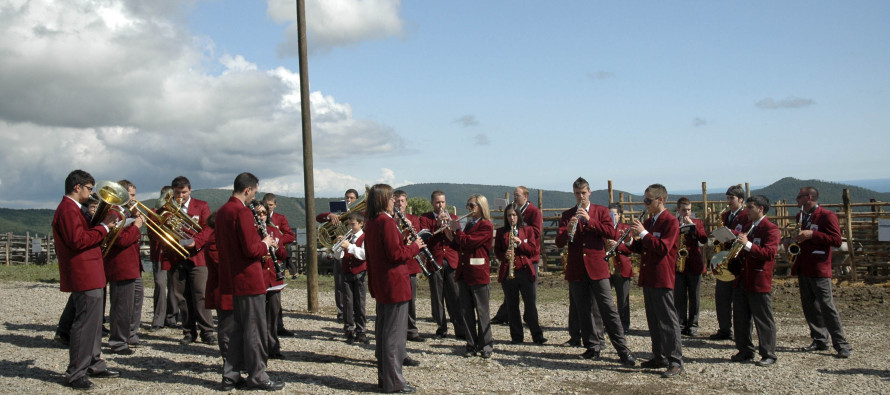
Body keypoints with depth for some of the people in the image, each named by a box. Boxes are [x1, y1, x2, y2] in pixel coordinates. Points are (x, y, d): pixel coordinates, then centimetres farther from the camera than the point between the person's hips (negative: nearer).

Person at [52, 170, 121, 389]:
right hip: (84, 277, -11)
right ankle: (75, 375, -2)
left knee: (93, 323, 18)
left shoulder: (72, 208, 19)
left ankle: (94, 365, 29)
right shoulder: (68, 209, -15)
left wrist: (101, 224, 7)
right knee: (85, 324, -8)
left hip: (88, 277, 11)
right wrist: (103, 227, -18)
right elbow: (78, 240, -25)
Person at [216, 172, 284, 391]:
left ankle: (231, 375, 20)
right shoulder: (242, 212, -18)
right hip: (249, 279, -9)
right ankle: (257, 377, 9)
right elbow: (251, 250, -23)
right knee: (255, 330, 1)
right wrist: (265, 244, -2)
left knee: (238, 329, 16)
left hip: (233, 280, 9)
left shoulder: (222, 211, 10)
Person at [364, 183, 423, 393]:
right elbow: (395, 254, -19)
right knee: (395, 334, -3)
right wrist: (415, 247, -7)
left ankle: (384, 377, 23)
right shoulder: (387, 222, -17)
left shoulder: (371, 223, 11)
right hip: (395, 285, -9)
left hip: (380, 286, 10)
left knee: (383, 332, 15)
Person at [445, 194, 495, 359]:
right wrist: (451, 237, 2)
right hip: (464, 272, 8)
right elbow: (460, 247, 18)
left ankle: (485, 346, 8)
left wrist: (457, 230, -8)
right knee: (466, 311, 7)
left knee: (482, 311, 0)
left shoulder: (486, 226, -8)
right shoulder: (469, 225, 17)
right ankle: (472, 345, 14)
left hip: (478, 273, -8)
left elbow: (468, 242, -20)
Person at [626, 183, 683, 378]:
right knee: (653, 320, 13)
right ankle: (659, 357, 23)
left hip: (662, 279, -9)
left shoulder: (670, 221, -10)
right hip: (648, 278, 9)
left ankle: (676, 362, -3)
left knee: (667, 320, -7)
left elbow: (663, 248, -20)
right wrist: (630, 242, 2)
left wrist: (643, 233, -20)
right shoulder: (648, 221, 17)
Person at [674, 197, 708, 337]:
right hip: (677, 265, -1)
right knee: (679, 298, 2)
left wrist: (692, 225, -15)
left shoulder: (697, 222, 7)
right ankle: (681, 325, 11)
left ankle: (693, 325, 14)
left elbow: (704, 239, -8)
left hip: (694, 265, 1)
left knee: (694, 298, 5)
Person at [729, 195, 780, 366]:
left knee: (763, 320, 0)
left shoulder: (771, 229, -8)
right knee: (740, 318, 10)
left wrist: (748, 245, -30)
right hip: (741, 279, 8)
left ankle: (768, 355, 8)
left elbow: (770, 253, -21)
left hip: (759, 281, -8)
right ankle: (745, 351, 20)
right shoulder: (747, 226, 17)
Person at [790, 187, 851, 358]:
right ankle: (820, 341, 17)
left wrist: (812, 234, -22)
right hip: (802, 268, 8)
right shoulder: (801, 216, 17)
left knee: (827, 307, -8)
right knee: (809, 306, 9)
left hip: (819, 269, -8)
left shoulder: (827, 215, -7)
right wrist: (793, 241, 7)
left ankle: (841, 345, -3)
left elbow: (837, 240, -15)